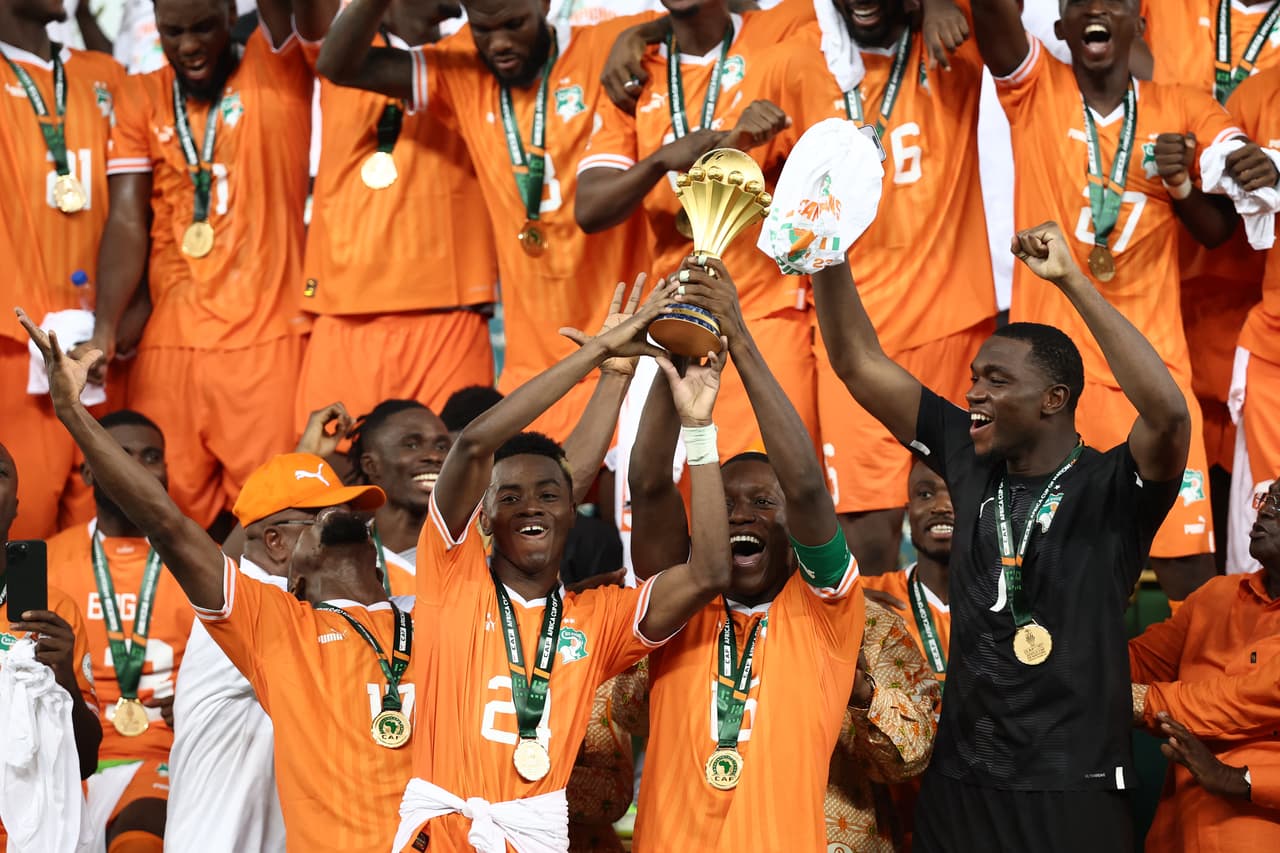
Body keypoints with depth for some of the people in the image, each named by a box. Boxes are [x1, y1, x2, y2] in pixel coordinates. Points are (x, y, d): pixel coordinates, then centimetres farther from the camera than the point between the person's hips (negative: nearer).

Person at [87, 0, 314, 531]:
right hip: (171, 341, 2)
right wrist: (104, 328, -12)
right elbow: (127, 218, 1)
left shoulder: (275, 70, 4)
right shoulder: (140, 99, 10)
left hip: (268, 335, -2)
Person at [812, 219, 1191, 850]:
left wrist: (1071, 281, -27)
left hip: (1072, 793, -4)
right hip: (958, 783, 5)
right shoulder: (972, 465, 5)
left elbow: (1169, 413, -29)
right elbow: (857, 362, 6)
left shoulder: (1112, 490, -8)